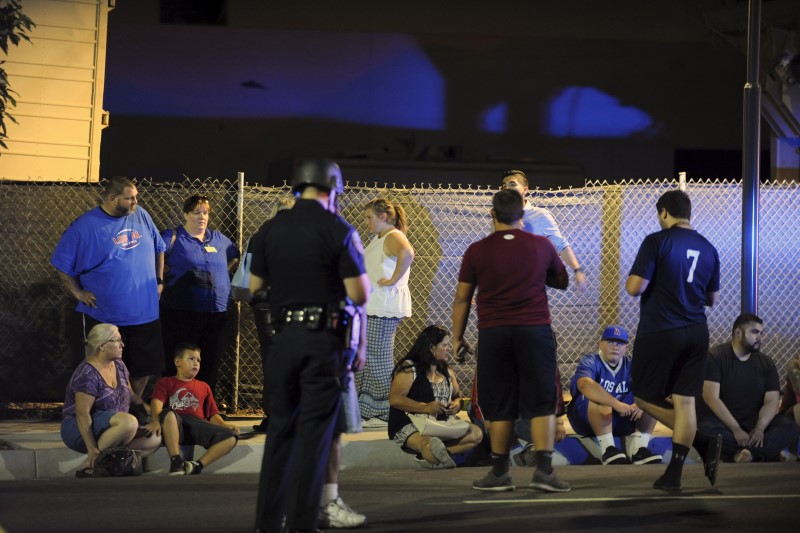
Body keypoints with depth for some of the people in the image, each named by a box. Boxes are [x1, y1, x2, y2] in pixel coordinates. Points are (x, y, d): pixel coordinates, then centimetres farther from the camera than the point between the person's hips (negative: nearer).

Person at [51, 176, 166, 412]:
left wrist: (158, 281, 12)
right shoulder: (84, 226, -10)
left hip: (145, 313, 4)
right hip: (103, 315, -4)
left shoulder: (141, 217, 3)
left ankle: (135, 402, 34)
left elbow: (158, 249, 17)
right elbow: (63, 266, -3)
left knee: (145, 365, 13)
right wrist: (79, 293, -8)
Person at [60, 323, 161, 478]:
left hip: (108, 430, 9)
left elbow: (131, 396, 16)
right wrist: (92, 449, -26)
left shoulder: (119, 366, 9)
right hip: (81, 430, -9)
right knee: (128, 422, -34)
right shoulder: (88, 375, -19)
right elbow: (82, 413, -23)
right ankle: (89, 463, -22)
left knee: (154, 439, -9)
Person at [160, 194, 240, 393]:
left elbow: (234, 257, 30)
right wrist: (164, 277, -7)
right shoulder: (173, 237, -1)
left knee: (210, 364, 8)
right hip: (181, 313, -5)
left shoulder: (218, 239, 15)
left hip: (216, 312, 5)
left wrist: (222, 274, 15)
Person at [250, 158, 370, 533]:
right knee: (315, 432, 1)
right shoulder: (339, 231, -7)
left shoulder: (270, 231, 4)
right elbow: (359, 294, -12)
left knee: (280, 430, 12)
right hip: (326, 340, -3)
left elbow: (254, 288, 8)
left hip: (283, 338, 4)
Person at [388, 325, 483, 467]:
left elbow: (457, 396, 26)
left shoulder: (447, 371, 20)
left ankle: (437, 452, -34)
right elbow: (395, 399, -13)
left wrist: (457, 404, -1)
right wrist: (425, 407, -22)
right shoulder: (409, 368, -4)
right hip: (409, 425, -7)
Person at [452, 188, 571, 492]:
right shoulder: (541, 246, 3)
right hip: (534, 330, 0)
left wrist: (457, 337, 13)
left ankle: (500, 473, 13)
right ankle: (544, 470, -8)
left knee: (499, 406, 8)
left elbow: (462, 298, 4)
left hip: (493, 332, 0)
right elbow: (562, 282, 19)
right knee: (541, 403, 2)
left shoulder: (477, 251, 1)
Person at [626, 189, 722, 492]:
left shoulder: (657, 242, -10)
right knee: (684, 400, 7)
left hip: (660, 333, -5)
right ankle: (673, 475, 4)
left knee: (644, 398, 8)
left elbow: (635, 287, -16)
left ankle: (703, 442, -5)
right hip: (696, 333, 6)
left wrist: (631, 281, 6)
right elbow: (712, 299, 16)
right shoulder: (708, 249, 8)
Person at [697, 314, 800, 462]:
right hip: (720, 419, -4)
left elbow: (771, 401, -1)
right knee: (708, 430, -39)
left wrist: (760, 428, -22)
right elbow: (711, 397, -17)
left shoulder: (766, 363, 6)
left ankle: (745, 454, -33)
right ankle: (771, 451, -30)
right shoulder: (715, 357, -8)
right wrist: (735, 429, -26)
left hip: (753, 420, 4)